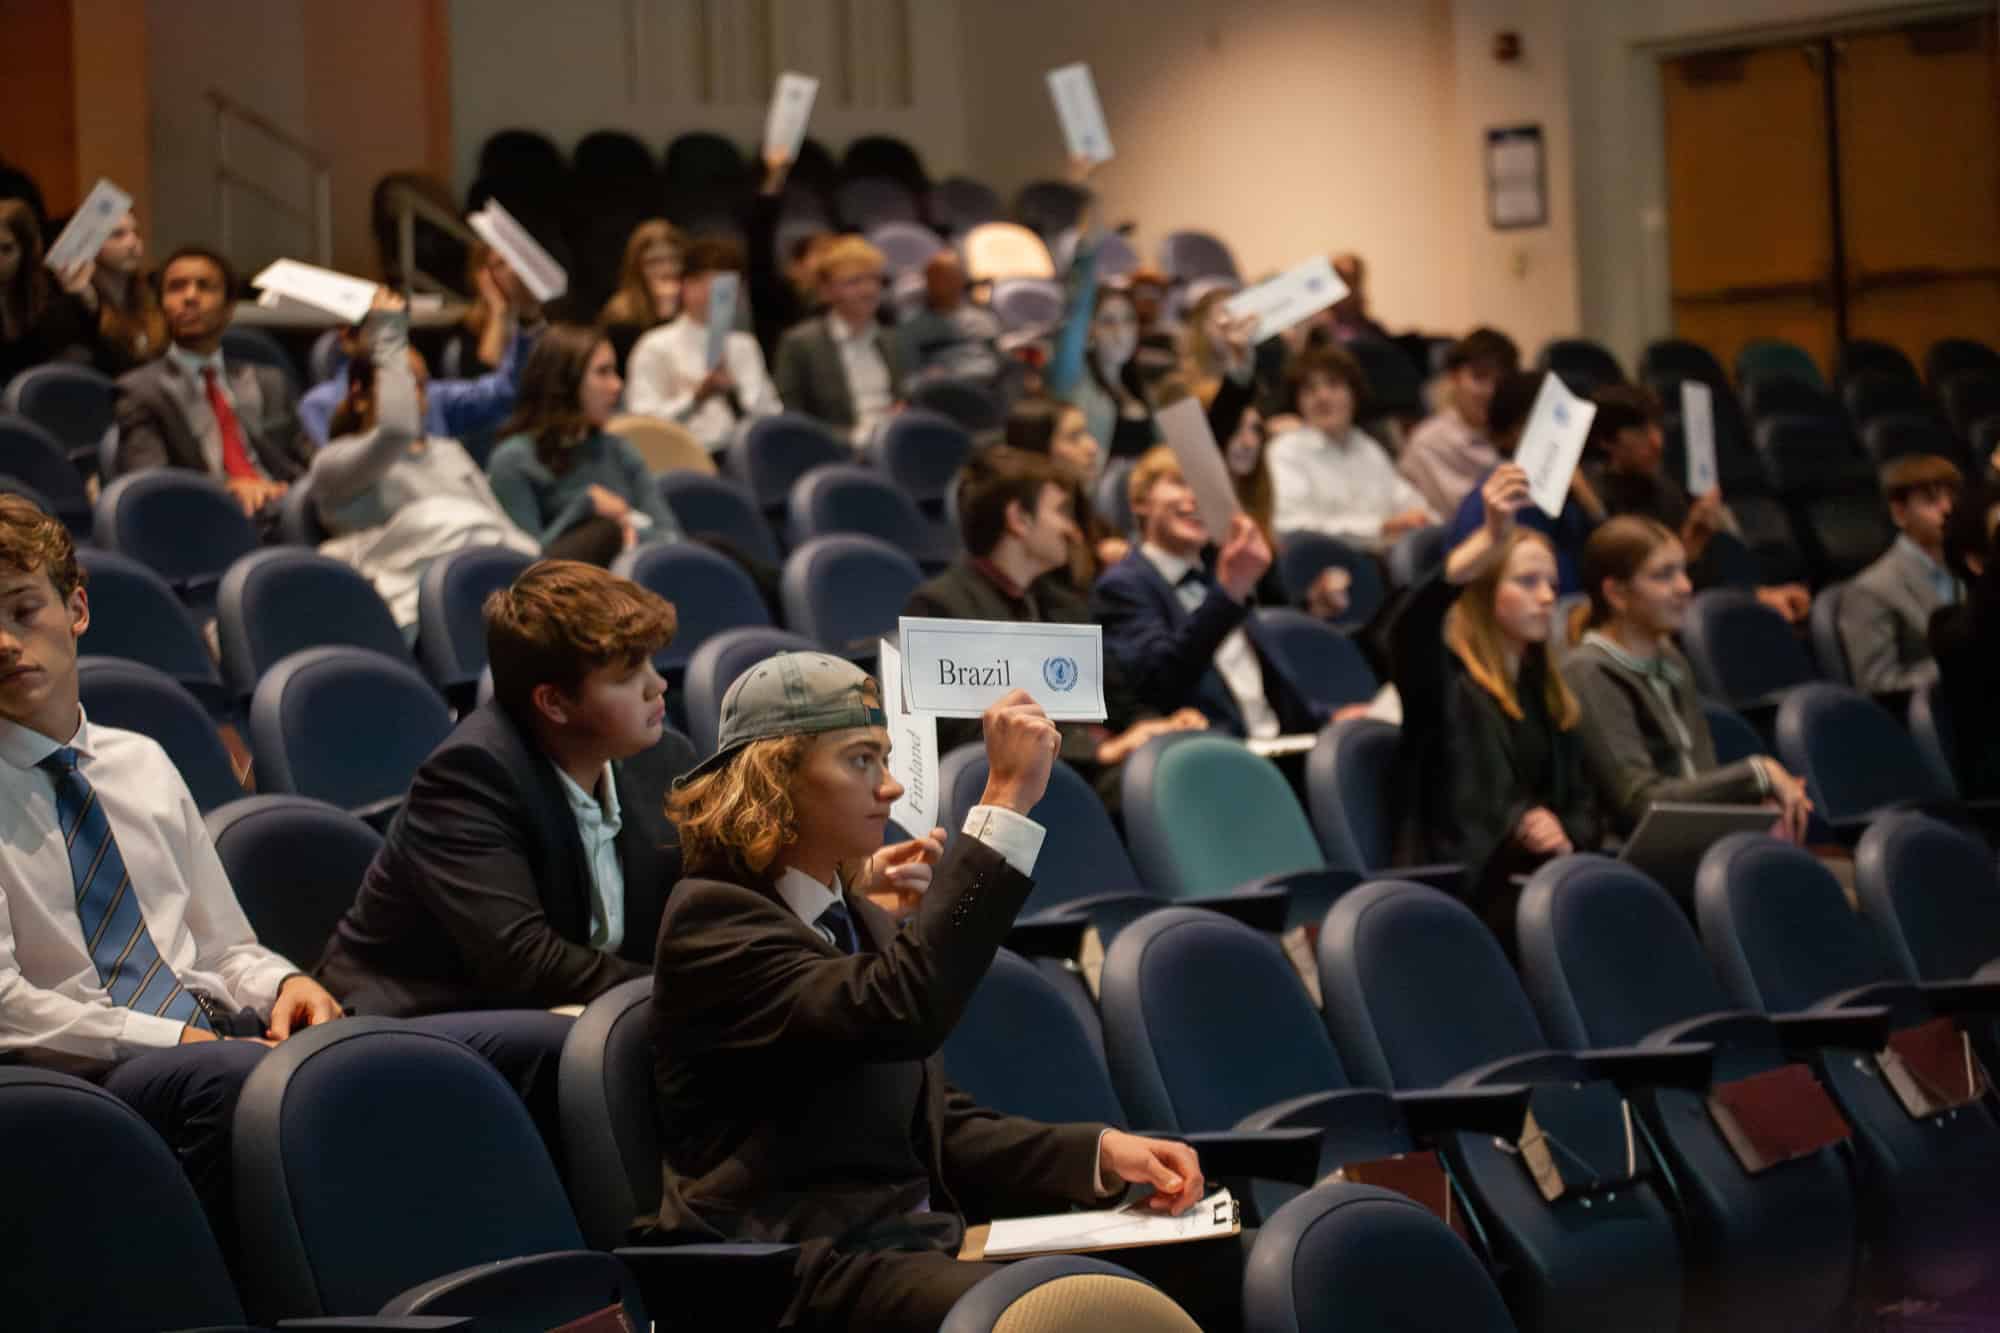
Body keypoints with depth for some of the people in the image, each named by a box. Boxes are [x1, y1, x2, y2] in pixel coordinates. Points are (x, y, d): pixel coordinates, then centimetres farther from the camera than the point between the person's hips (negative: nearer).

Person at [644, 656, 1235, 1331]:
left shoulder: (860, 921, 21)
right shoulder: (709, 918, -7)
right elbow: (898, 1010, -24)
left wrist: (1102, 1150, 3)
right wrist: (1008, 799, -23)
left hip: (916, 1238, 8)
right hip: (793, 1271, -8)